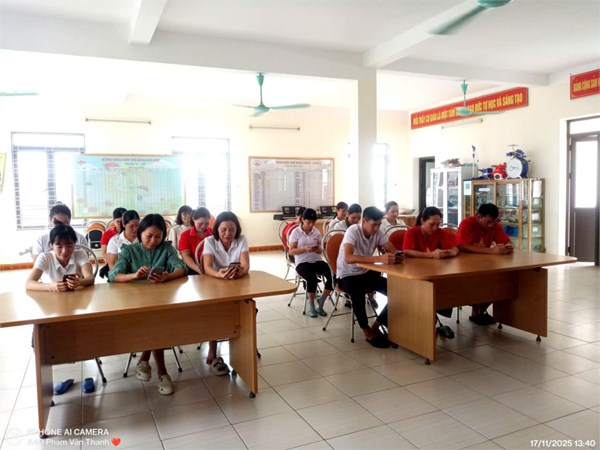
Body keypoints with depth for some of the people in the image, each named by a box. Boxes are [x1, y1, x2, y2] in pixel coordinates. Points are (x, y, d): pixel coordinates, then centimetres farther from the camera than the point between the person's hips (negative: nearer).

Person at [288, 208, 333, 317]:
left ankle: (321, 302, -1)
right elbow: (291, 251, -5)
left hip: (317, 260, 4)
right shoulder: (296, 232, -4)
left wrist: (319, 249, -14)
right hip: (302, 262, -4)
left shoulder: (316, 231, 8)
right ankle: (311, 306, -7)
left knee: (332, 275, -22)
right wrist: (304, 249, -21)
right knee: (312, 278, -33)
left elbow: (320, 248, 11)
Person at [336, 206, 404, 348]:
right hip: (347, 275, -6)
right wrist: (379, 258, -48)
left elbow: (393, 250, -3)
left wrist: (397, 256, -30)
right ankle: (367, 330, -17)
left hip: (367, 273, 6)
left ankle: (376, 326, 1)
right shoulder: (353, 231, -24)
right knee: (357, 291, -39)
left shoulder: (378, 232, -5)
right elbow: (348, 258, -39)